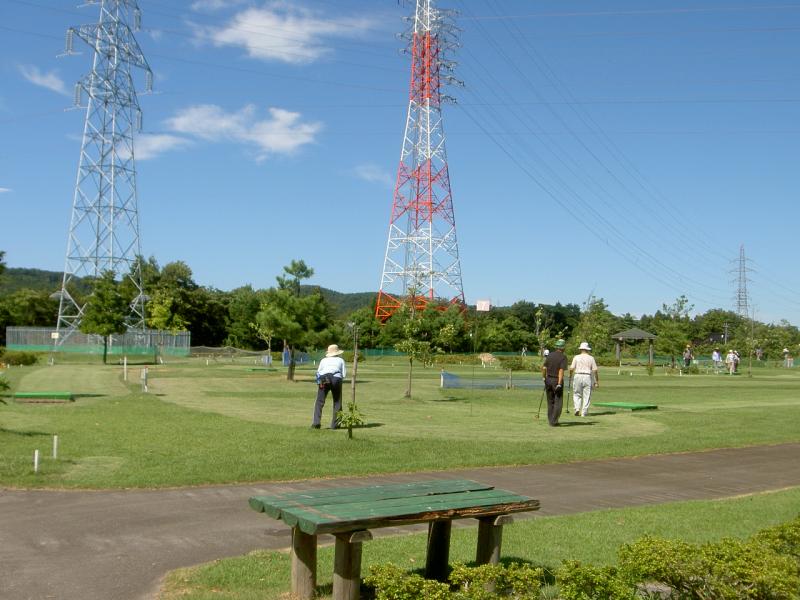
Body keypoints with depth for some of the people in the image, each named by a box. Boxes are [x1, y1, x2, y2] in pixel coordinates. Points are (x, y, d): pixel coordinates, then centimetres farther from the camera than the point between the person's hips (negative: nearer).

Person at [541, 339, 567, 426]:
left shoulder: (549, 355, 4)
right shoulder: (563, 357, -10)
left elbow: (544, 368, -1)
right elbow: (561, 371, -19)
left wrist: (544, 378, 14)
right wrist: (559, 384, -23)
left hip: (548, 380, 5)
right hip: (557, 380, -5)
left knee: (550, 401, 15)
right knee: (558, 402, 0)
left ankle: (550, 420, 20)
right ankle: (554, 421, -6)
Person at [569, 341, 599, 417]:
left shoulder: (576, 357, 2)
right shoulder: (591, 358, 4)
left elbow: (571, 368, -4)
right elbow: (595, 370, 0)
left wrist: (570, 375, 15)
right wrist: (597, 381, 5)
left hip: (577, 376, 0)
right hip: (587, 377, 0)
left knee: (577, 394, 11)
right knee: (586, 396, 5)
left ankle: (577, 408, -7)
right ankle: (584, 413, 2)